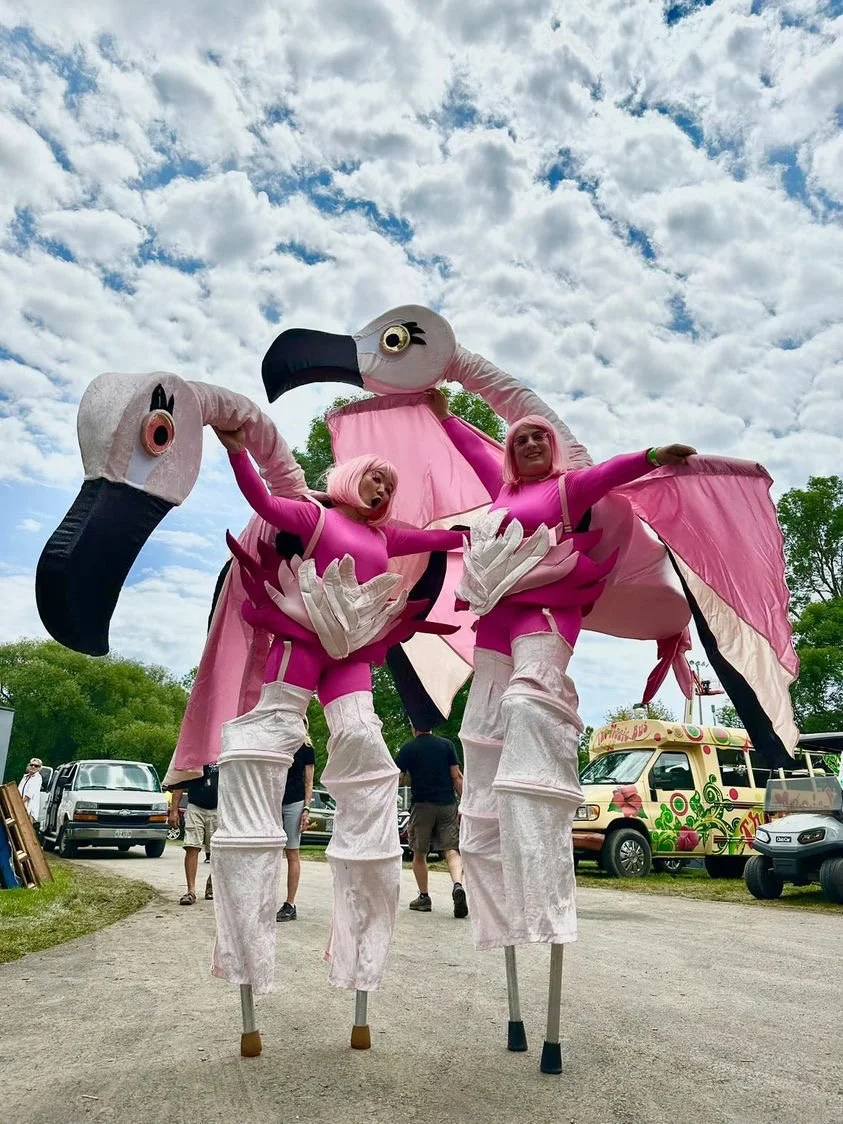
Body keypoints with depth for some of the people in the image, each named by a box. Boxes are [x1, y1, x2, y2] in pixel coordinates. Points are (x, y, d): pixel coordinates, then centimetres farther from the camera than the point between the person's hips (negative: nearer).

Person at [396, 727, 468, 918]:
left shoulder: (408, 748, 0)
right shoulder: (446, 745, 6)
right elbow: (457, 777, 2)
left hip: (422, 805, -2)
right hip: (447, 804, 2)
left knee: (419, 854, 13)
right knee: (452, 850, 0)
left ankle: (424, 897, 18)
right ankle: (457, 885, -24)